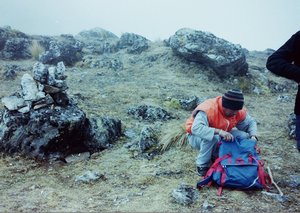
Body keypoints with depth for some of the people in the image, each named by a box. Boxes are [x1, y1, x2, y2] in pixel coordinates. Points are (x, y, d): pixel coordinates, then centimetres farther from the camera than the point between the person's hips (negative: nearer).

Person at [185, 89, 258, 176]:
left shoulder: (239, 111, -15)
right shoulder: (209, 109, -35)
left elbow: (250, 122, 2)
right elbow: (196, 128, -48)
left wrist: (253, 136, -18)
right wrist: (219, 131, -55)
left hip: (220, 137, 6)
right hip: (197, 136, -6)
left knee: (244, 136, -14)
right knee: (213, 137, -40)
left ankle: (216, 157, 0)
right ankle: (202, 166, -17)